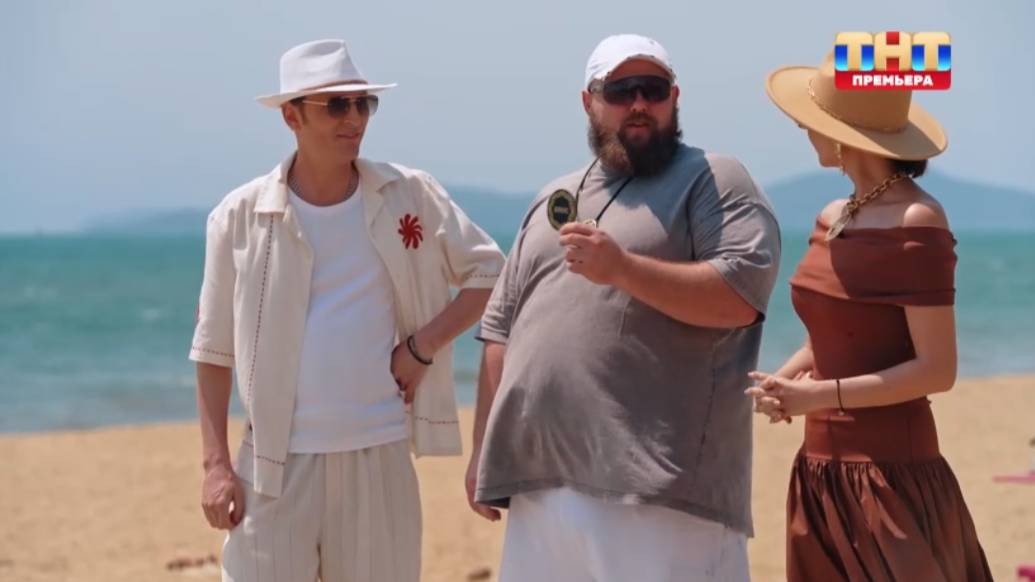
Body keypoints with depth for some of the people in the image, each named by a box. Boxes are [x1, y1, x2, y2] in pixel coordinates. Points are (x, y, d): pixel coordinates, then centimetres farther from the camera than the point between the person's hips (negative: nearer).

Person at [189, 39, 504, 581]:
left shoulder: (408, 196, 1)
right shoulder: (241, 216, -2)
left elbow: (490, 270, 10)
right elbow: (214, 351, 3)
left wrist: (423, 345, -3)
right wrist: (216, 463, -3)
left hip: (379, 454, 2)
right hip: (276, 461, -1)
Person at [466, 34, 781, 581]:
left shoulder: (714, 182, 2)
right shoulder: (551, 202, 22)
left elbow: (739, 296, -12)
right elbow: (503, 329, 22)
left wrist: (622, 267, -17)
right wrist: (484, 450, 16)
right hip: (544, 480, 6)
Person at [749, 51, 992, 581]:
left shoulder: (915, 225, -14)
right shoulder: (832, 220, 10)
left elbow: (938, 370, -16)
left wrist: (822, 396, -20)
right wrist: (775, 384, 1)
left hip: (890, 473, -8)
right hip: (823, 474, 8)